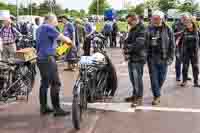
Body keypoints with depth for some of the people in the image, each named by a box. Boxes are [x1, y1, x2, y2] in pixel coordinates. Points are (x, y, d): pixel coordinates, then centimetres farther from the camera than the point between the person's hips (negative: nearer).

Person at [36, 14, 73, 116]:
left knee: (44, 83, 13)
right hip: (48, 59, -10)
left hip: (41, 58, 10)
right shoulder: (48, 27, -12)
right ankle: (57, 109, -6)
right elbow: (62, 37, -13)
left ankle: (43, 107, 17)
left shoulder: (40, 29, 18)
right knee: (55, 84, -7)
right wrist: (69, 41, 6)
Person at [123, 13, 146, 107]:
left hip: (138, 58, -9)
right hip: (131, 58, 9)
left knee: (137, 78, -5)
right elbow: (127, 41, 16)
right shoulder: (132, 29, 16)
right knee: (132, 78, 17)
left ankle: (139, 98, 4)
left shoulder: (141, 30, -14)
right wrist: (126, 48, -4)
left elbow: (138, 44, -23)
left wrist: (128, 49, -13)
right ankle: (135, 95, 30)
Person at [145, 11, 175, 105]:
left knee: (162, 78, 11)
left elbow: (172, 45, 1)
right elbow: (145, 44, 3)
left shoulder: (168, 30, -2)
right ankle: (157, 96, 12)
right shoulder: (149, 29, 1)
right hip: (152, 59, 0)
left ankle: (157, 92, 35)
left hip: (163, 59, 0)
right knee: (154, 78, 1)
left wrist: (170, 58, -4)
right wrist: (146, 56, -1)